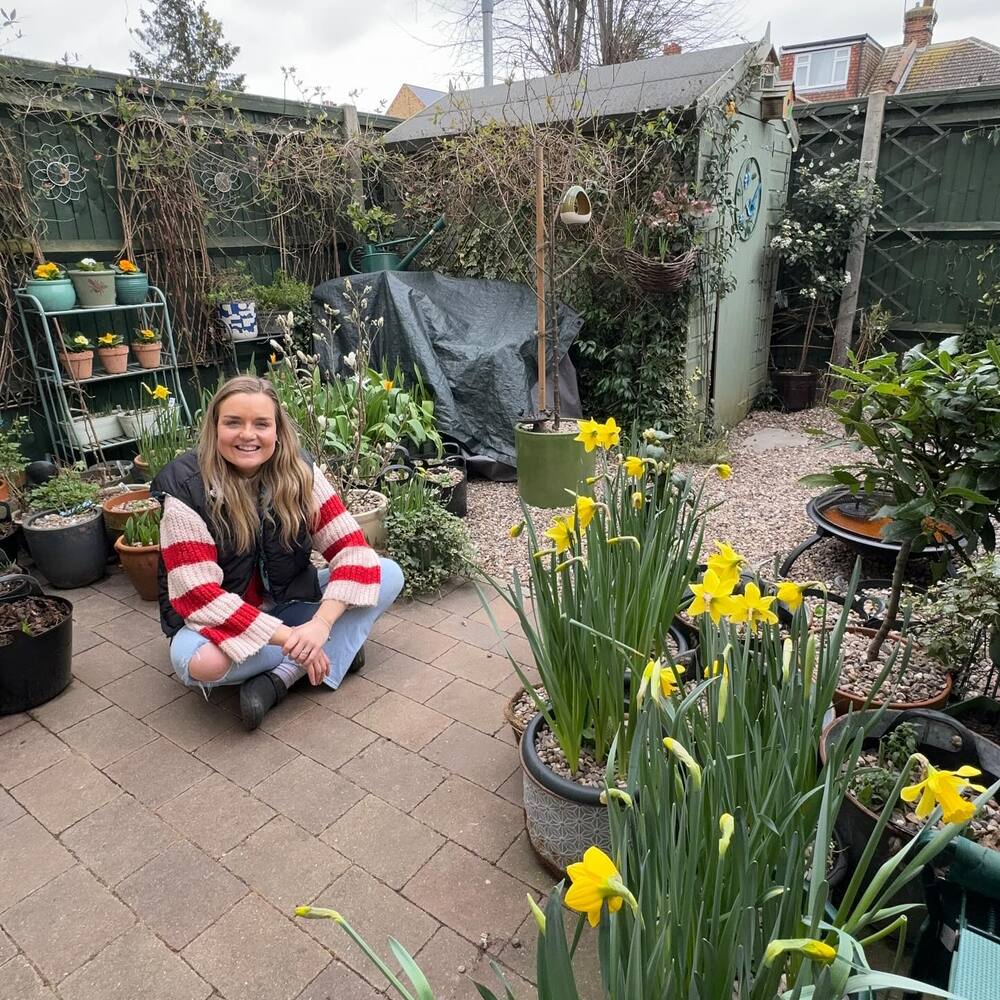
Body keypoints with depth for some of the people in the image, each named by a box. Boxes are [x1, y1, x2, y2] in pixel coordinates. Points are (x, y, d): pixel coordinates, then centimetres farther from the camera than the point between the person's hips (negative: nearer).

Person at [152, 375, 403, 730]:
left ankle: (278, 678, -19)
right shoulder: (186, 489, -21)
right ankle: (336, 649, -13)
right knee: (203, 662, -38)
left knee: (389, 575, -13)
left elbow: (351, 548, -16)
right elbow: (199, 595, -25)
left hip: (287, 602, 4)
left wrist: (321, 624, -31)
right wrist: (289, 638, -30)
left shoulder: (299, 471, -12)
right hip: (221, 620, -3)